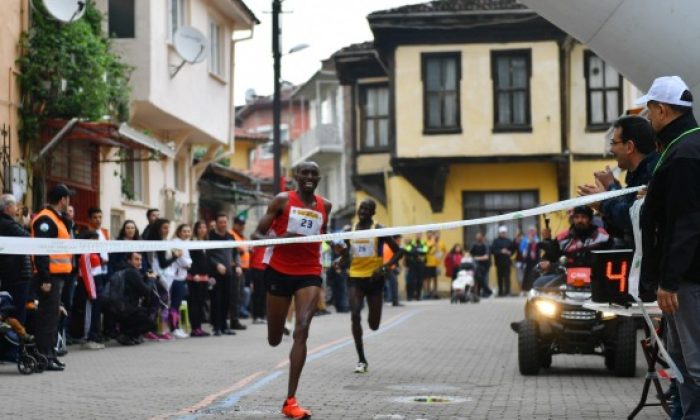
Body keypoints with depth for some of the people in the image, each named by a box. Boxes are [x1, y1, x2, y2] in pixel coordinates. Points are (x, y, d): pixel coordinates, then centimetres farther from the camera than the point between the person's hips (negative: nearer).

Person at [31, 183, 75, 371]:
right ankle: (44, 357, -7)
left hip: (57, 276, 10)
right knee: (48, 315, -8)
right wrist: (45, 278, -23)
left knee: (53, 315, 14)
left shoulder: (55, 219, 20)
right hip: (49, 277, -10)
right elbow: (41, 250, -21)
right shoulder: (45, 219, -13)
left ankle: (50, 354, 21)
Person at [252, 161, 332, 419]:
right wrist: (281, 238, -24)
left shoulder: (325, 206, 6)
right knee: (274, 340, 9)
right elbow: (257, 235, -7)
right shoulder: (283, 200, -5)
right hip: (279, 271, -1)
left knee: (302, 330, -18)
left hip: (310, 274, 1)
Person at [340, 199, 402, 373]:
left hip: (374, 278, -2)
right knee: (355, 315, -16)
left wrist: (384, 268, -19)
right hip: (355, 277, 2)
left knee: (374, 325, 5)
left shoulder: (378, 230, -5)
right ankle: (361, 360, -7)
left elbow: (398, 251, -5)